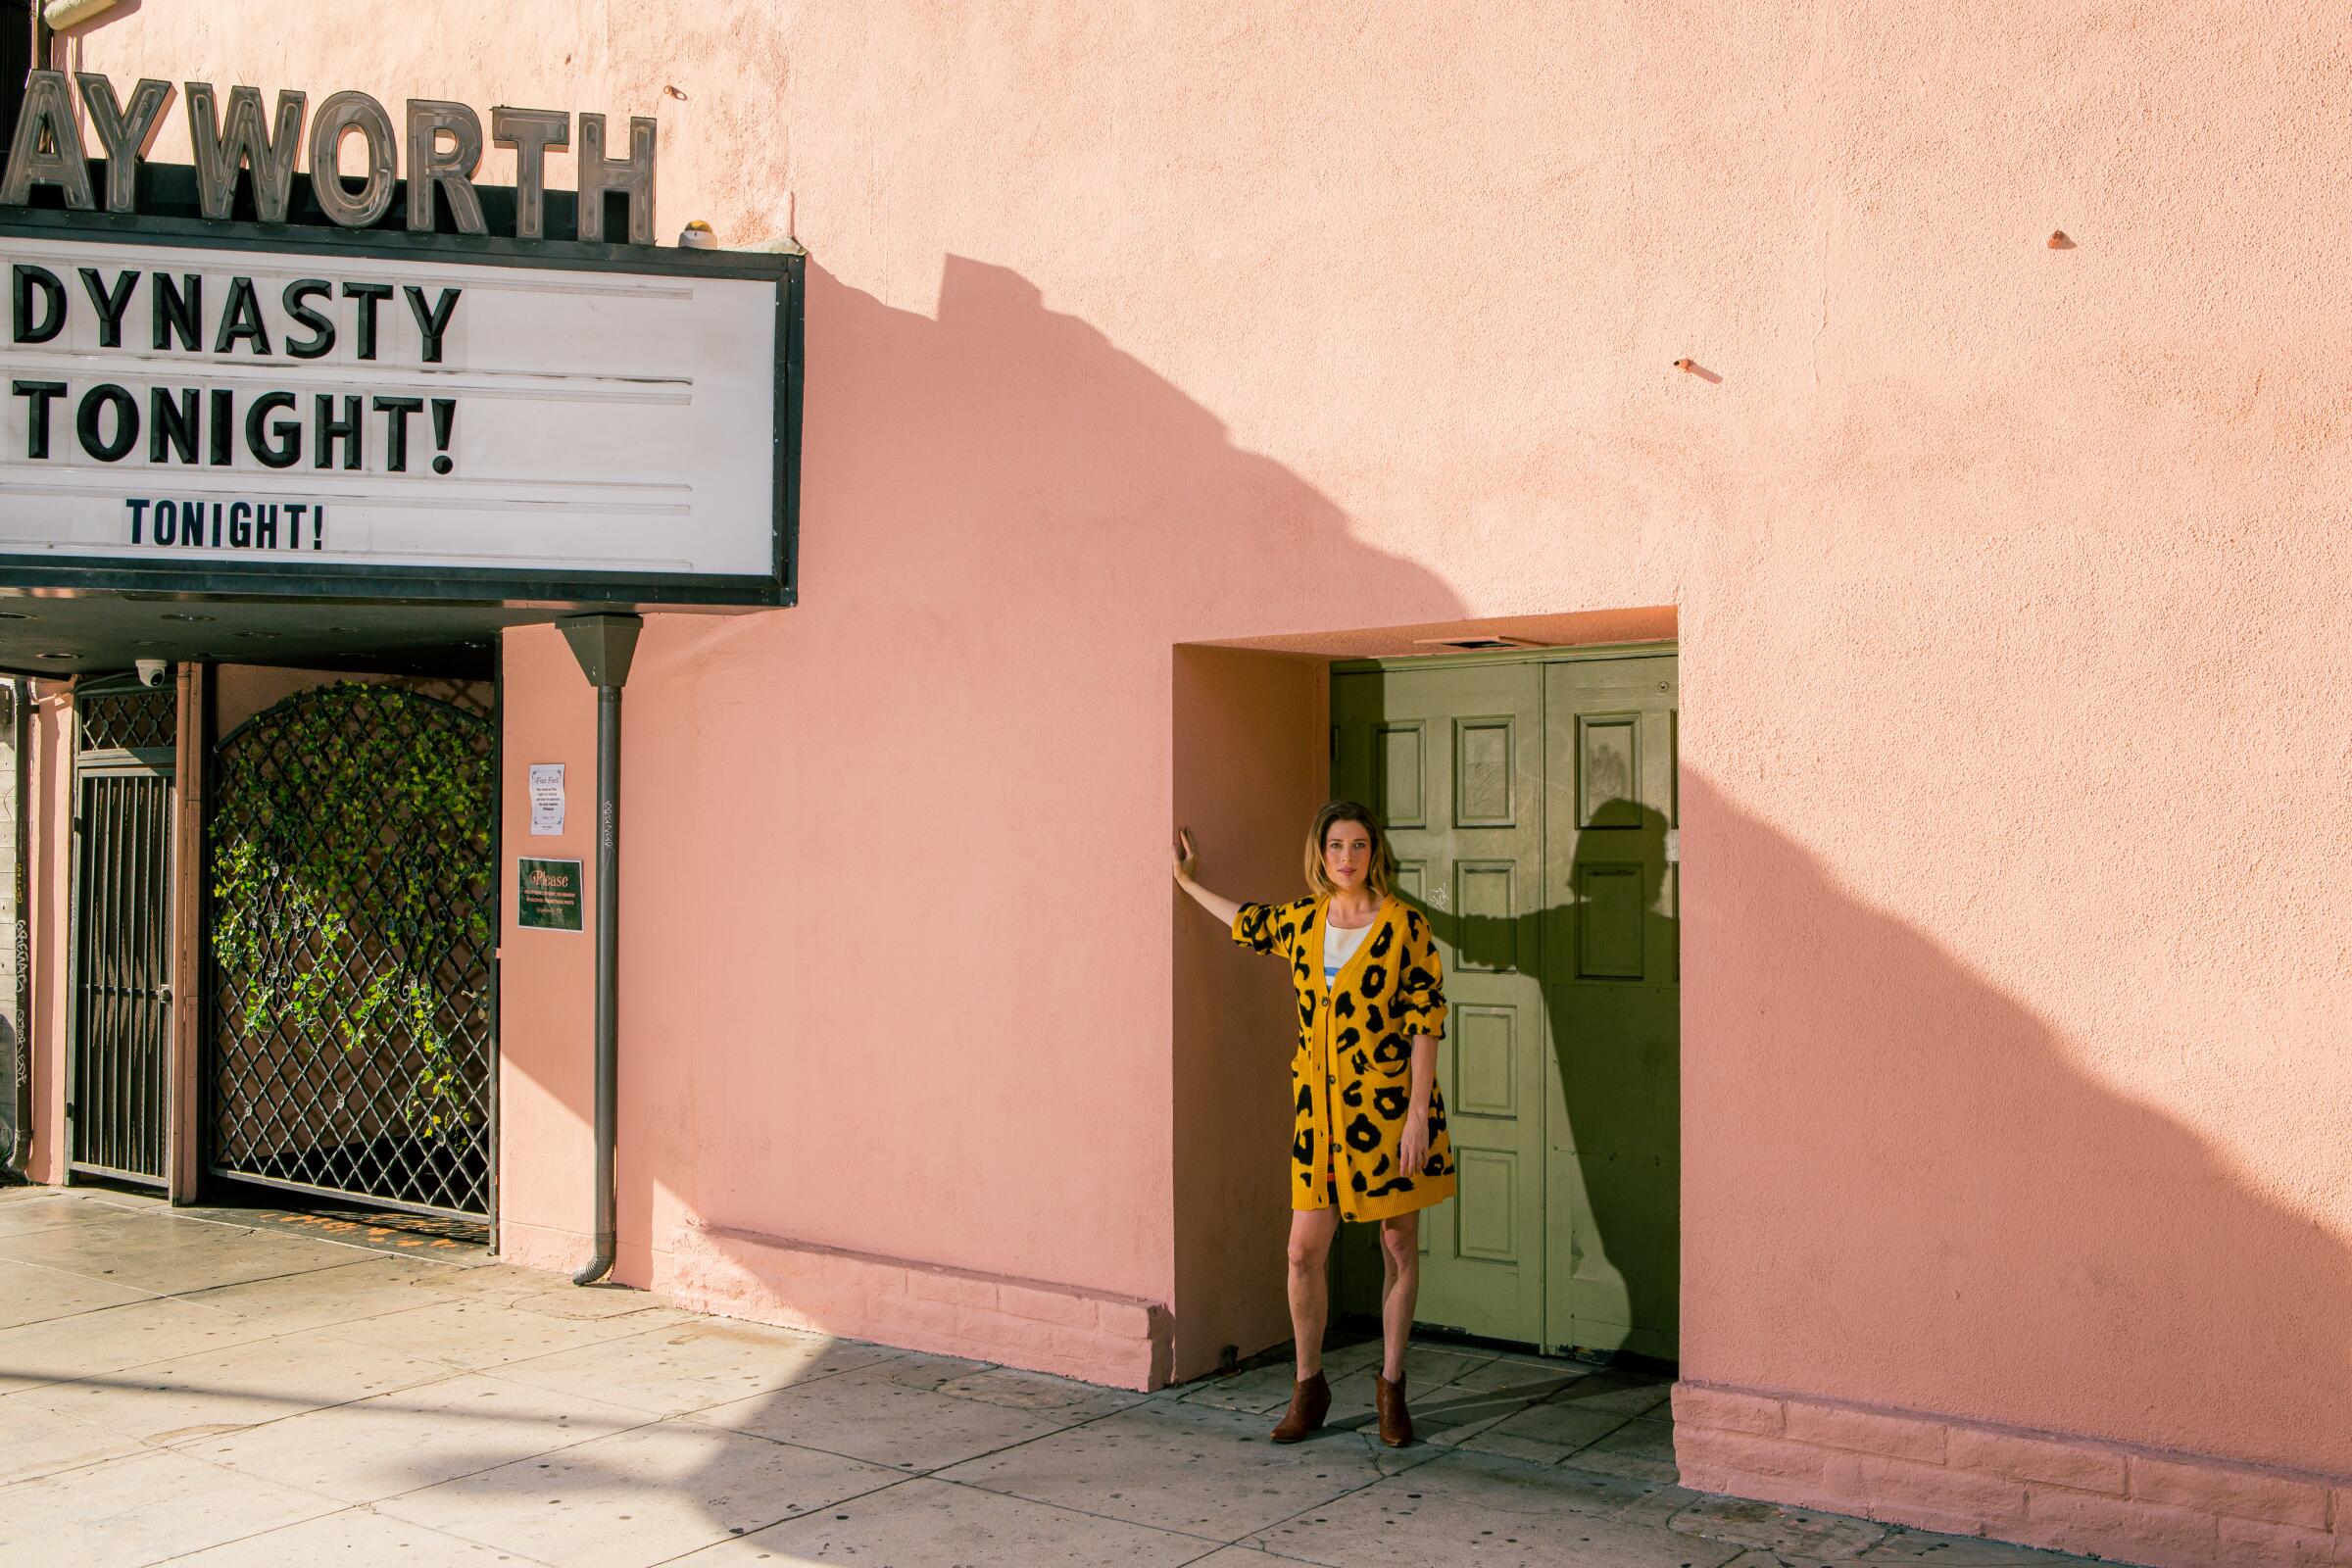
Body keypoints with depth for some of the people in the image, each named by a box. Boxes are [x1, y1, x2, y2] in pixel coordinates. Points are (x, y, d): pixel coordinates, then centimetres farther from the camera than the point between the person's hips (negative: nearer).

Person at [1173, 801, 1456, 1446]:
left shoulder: (1403, 925, -8)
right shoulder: (1303, 919, 6)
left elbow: (1425, 1024, -10)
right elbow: (1250, 923, 29)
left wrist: (1417, 1114, -14)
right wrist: (1188, 881, 39)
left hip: (1390, 1105, -4)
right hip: (1319, 1107, 4)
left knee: (1398, 1247, 7)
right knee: (1304, 1250, 2)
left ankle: (1391, 1386, 22)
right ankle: (1308, 1387, 18)